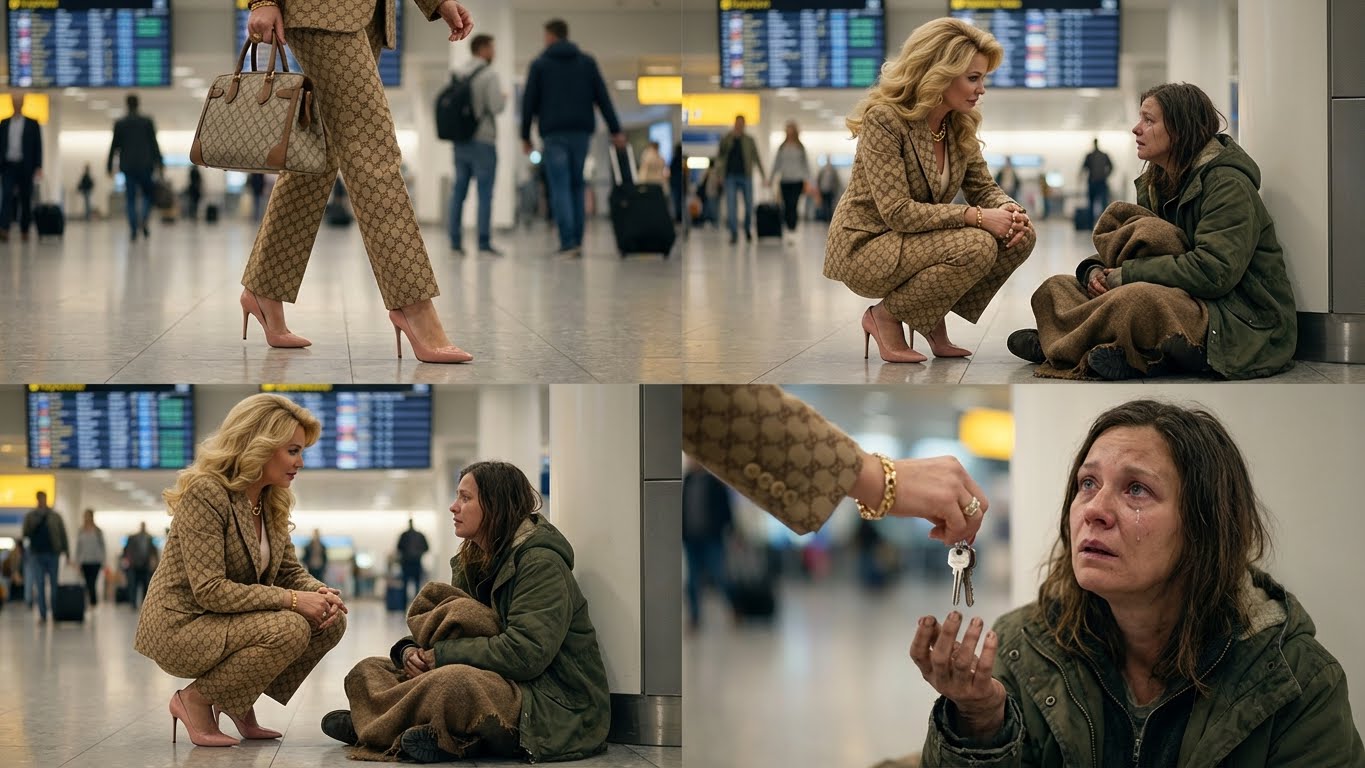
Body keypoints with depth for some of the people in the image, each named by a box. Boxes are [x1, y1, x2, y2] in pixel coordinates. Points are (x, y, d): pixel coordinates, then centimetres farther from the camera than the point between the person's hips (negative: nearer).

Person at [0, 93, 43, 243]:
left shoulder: (32, 124, 5)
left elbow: (38, 146, 2)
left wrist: (38, 167, -7)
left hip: (25, 166, 0)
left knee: (25, 199, 3)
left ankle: (24, 230, 14)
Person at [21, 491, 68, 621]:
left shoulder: (55, 516, 6)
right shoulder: (30, 516, 7)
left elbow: (63, 534, 6)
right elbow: (26, 534, -1)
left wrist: (65, 551, -1)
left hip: (53, 553, 0)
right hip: (36, 554, 0)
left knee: (55, 585, 1)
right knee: (39, 586, -2)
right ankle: (42, 614, -1)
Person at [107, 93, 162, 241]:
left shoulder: (119, 123, 2)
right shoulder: (147, 121, -1)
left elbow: (114, 145, 4)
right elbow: (154, 144, -3)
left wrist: (109, 165, 12)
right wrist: (159, 163, 2)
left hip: (128, 166, 1)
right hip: (145, 166, -1)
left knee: (131, 200, 3)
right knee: (148, 195, 12)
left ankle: (133, 230, -7)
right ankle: (143, 220, -12)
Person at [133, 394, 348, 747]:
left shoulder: (271, 501, 6)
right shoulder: (204, 493, -20)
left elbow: (289, 571, 11)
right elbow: (209, 591, -26)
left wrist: (320, 593, -13)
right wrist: (291, 600, -27)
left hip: (226, 623, 9)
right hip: (179, 627, -9)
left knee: (331, 621, -6)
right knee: (290, 629, -28)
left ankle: (237, 704, 8)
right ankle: (196, 700, -8)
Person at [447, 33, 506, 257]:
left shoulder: (458, 76, 11)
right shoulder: (488, 75, -9)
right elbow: (497, 106, -16)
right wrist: (503, 98, 5)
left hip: (460, 142, 6)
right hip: (482, 141, -6)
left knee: (459, 192, 8)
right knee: (485, 193, -4)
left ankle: (456, 240, 6)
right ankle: (484, 242, -7)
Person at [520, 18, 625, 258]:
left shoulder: (540, 64, 3)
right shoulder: (587, 62, 11)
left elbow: (529, 102, 1)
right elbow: (603, 97, 5)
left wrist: (525, 135, 8)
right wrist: (616, 130, 2)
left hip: (553, 133, -3)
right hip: (581, 131, 3)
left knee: (560, 188, -5)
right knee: (576, 185, 12)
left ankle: (568, 243, -15)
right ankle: (577, 242, 8)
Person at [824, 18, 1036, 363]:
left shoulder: (960, 125, 1)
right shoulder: (884, 119, -22)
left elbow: (983, 188, 6)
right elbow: (897, 211, -27)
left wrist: (1008, 209, -18)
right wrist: (975, 217, -31)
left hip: (916, 241, 8)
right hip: (864, 247, -8)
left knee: (1021, 237, -10)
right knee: (977, 246, -29)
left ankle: (932, 321, 4)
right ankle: (886, 317, -8)